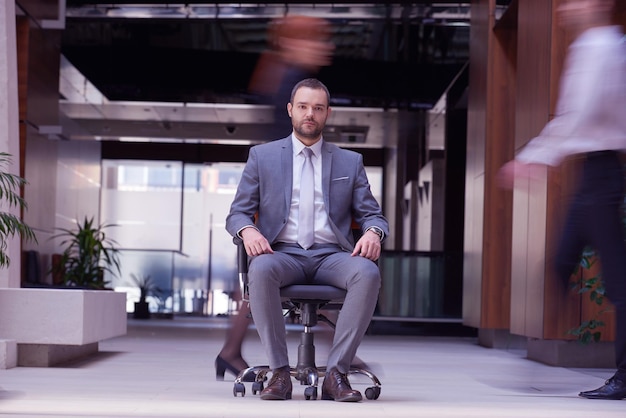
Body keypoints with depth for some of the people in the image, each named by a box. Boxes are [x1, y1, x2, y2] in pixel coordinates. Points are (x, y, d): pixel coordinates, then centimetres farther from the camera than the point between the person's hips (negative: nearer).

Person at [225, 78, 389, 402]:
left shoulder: (350, 162, 17)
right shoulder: (262, 156, 14)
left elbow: (372, 215, 14)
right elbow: (237, 213, 10)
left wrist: (372, 233, -12)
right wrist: (248, 231, -15)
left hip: (332, 256, 1)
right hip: (283, 254, -1)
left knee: (368, 273, -33)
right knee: (260, 270, -37)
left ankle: (336, 373, -27)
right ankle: (279, 372, -27)